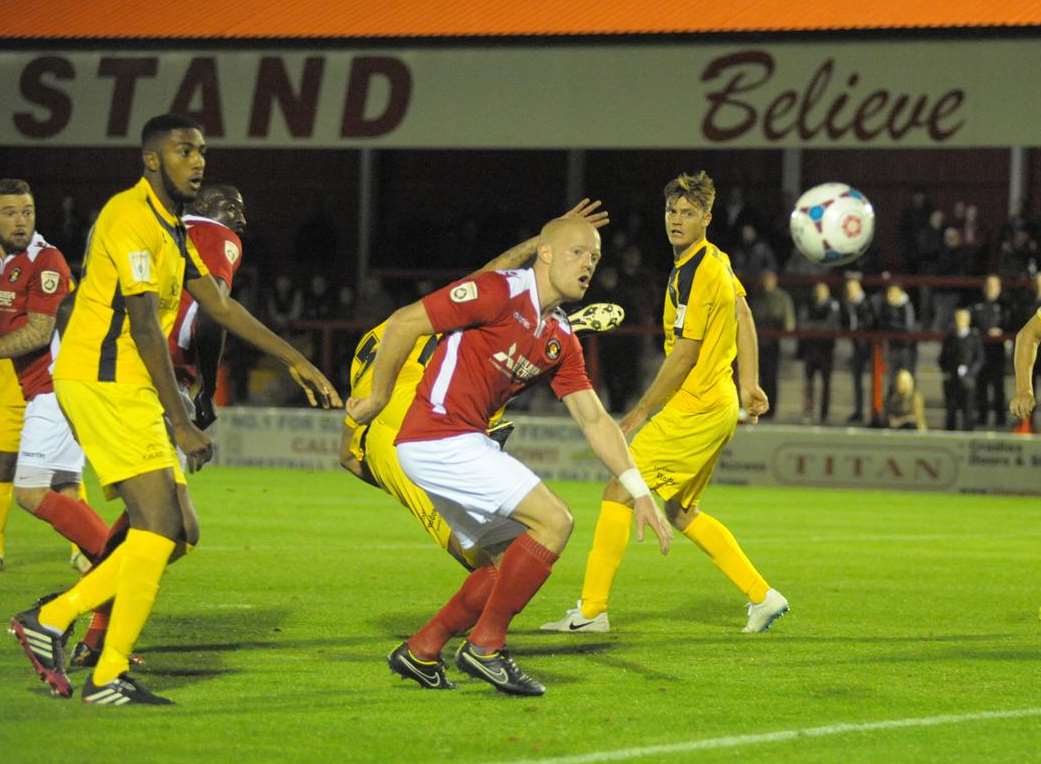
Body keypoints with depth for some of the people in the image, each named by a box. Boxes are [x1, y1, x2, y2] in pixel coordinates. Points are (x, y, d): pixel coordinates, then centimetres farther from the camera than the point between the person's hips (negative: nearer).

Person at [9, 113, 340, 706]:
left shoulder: (172, 228, 17)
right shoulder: (132, 218, -14)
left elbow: (222, 307, 23)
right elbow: (143, 328, -18)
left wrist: (298, 363, 22)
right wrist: (181, 423, -19)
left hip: (128, 390, 10)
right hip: (103, 384, -10)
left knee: (177, 532, 7)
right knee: (160, 528, -12)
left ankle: (52, 619, 11)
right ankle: (109, 678, -8)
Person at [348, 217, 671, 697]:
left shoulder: (561, 340, 14)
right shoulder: (500, 292, -12)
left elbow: (594, 420, 13)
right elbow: (404, 323, -12)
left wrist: (638, 491, 3)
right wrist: (378, 398, -5)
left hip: (464, 446, 10)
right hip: (439, 437, -10)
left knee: (516, 559, 14)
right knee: (553, 522, -14)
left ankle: (421, 650, 20)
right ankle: (484, 647, -6)